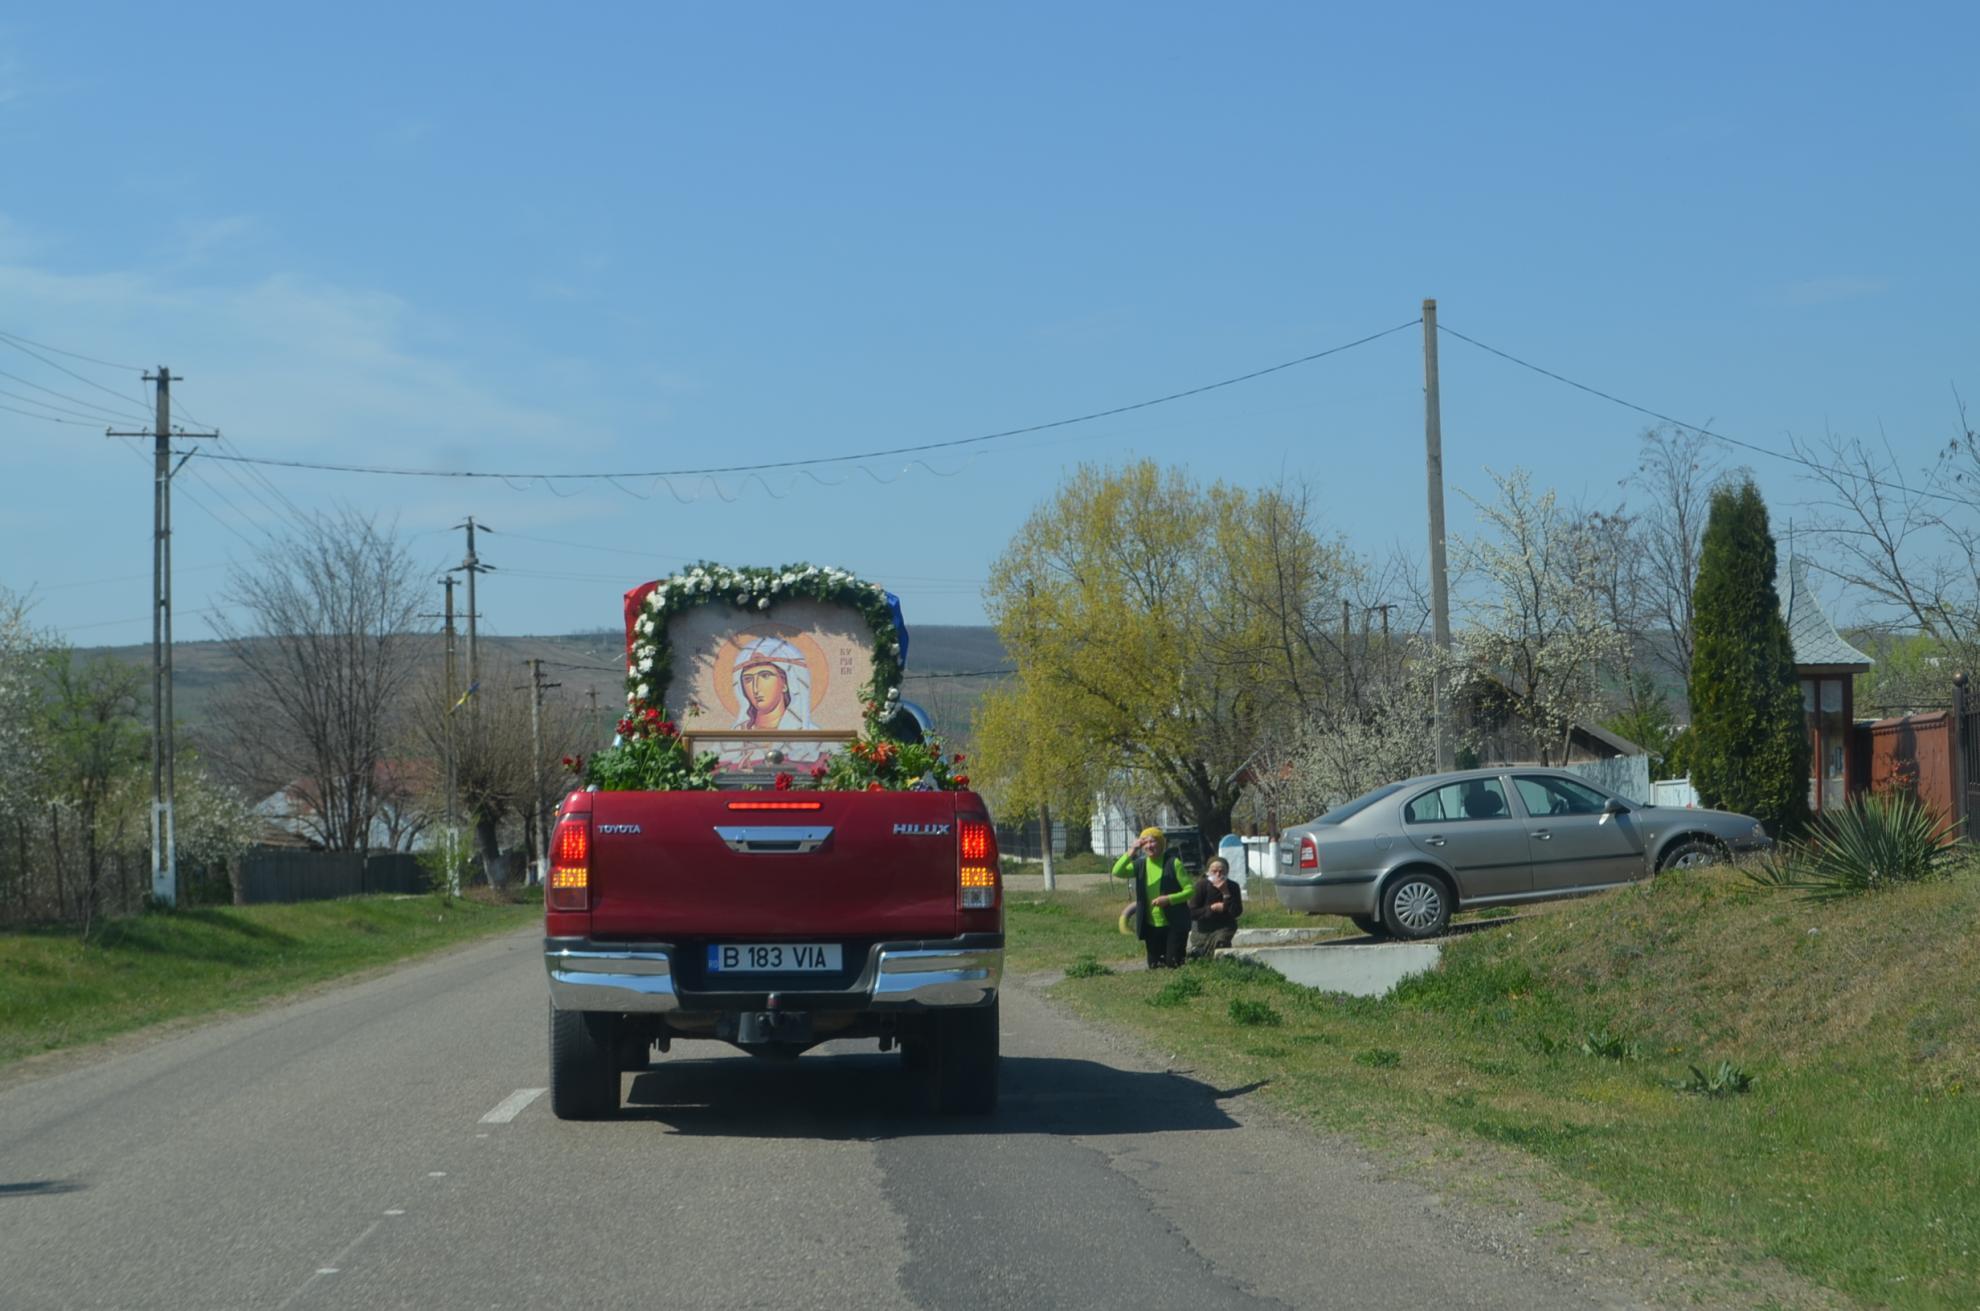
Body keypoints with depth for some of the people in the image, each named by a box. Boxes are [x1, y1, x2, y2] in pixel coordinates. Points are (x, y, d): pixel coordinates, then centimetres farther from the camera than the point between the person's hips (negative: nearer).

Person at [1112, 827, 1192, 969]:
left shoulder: (1173, 863, -7)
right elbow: (1117, 872, -12)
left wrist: (1168, 899, -22)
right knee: (1154, 967, 8)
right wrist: (1131, 851, -23)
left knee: (1173, 966, -8)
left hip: (1174, 925, -4)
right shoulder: (1140, 865, 5)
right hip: (1151, 926, 4)